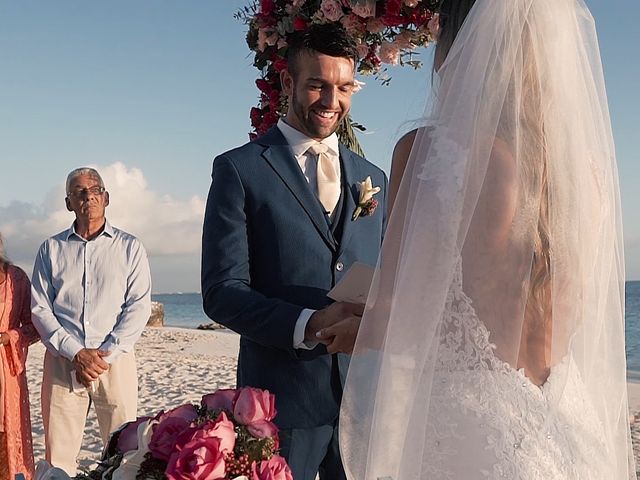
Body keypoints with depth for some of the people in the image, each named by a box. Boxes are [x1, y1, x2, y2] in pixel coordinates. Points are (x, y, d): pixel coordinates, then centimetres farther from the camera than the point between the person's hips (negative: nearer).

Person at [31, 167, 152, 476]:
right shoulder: (52, 249, 12)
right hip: (62, 362, 1)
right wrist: (76, 353, -7)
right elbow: (40, 308, 6)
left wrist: (106, 354, -10)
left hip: (116, 361, -1)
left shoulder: (130, 247, 8)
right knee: (58, 455, 2)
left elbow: (139, 306, 1)